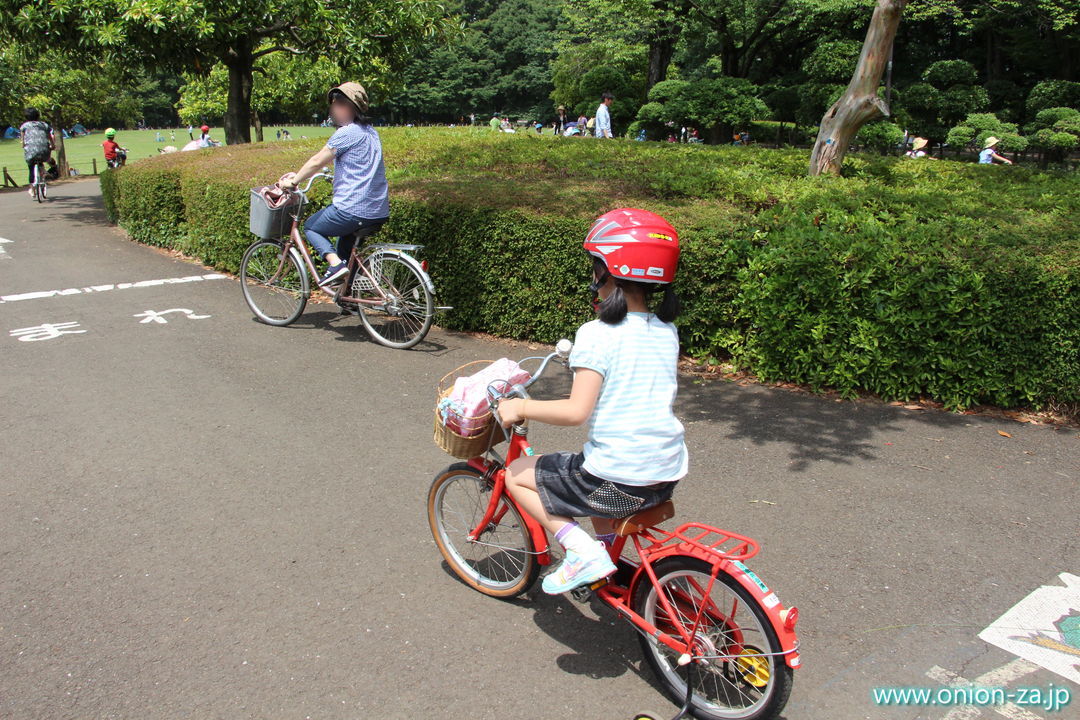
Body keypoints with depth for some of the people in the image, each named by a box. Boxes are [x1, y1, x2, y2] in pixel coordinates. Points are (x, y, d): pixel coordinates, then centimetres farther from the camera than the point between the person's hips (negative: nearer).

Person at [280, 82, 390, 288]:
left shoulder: (347, 133, -11)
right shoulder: (370, 132, 16)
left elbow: (317, 161, -8)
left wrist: (293, 182, 6)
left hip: (352, 210, -8)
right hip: (380, 213, 8)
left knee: (311, 227, 16)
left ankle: (335, 263, -7)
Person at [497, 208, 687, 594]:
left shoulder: (597, 334, -15)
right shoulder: (666, 331, 5)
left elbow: (576, 411, -22)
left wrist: (520, 407, -7)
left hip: (617, 482, -7)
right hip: (668, 476, 8)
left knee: (516, 474, 11)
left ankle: (582, 550, 1)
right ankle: (607, 548, 36)